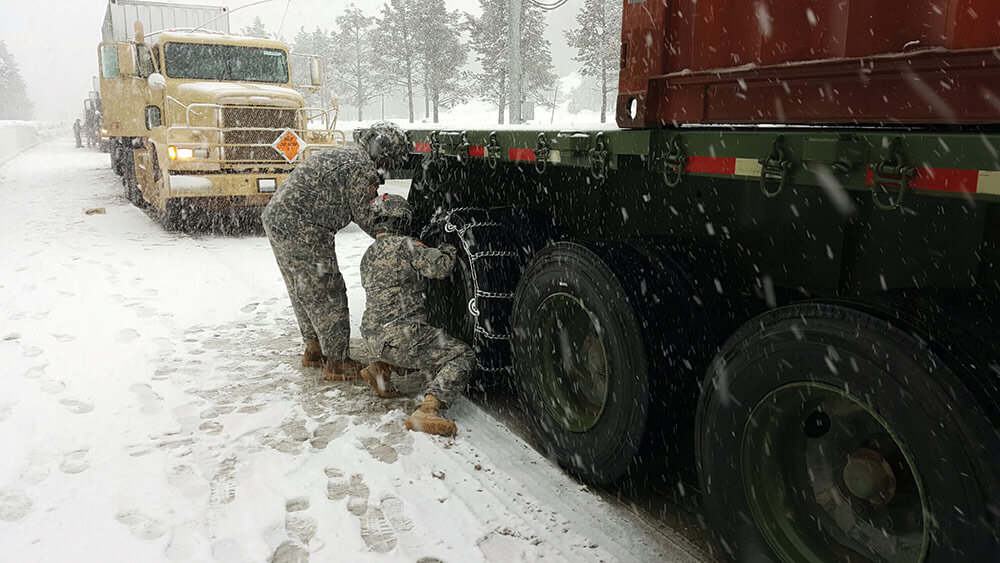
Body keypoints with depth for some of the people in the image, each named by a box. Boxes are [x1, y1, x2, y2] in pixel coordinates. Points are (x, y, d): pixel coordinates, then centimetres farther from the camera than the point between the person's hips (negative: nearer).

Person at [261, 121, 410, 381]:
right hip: (302, 232, -10)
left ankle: (315, 349, 35)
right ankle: (337, 362, 9)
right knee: (327, 296, 0)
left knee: (304, 292, 21)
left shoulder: (338, 155, 21)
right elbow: (366, 218, -8)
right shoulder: (362, 168, -11)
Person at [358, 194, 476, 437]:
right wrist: (448, 250, 9)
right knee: (461, 356, -4)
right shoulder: (404, 244, -7)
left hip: (373, 338, 9)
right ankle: (429, 410, -22)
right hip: (400, 334, -9)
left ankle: (381, 368, 15)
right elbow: (439, 267, -13)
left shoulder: (368, 256, 19)